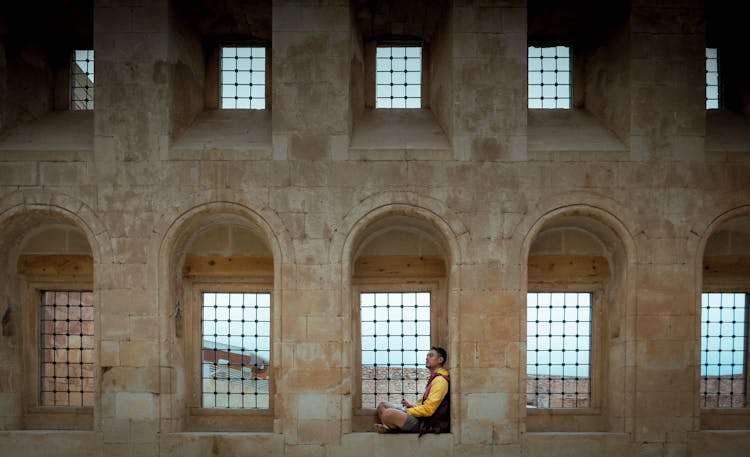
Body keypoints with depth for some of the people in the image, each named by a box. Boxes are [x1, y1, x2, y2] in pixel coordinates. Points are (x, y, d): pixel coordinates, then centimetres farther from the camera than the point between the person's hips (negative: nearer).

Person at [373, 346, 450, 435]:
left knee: (388, 413, -32)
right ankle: (387, 428, -12)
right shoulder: (434, 378, 21)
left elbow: (428, 409, -21)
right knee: (383, 405, 15)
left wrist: (406, 411, -11)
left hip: (427, 423, -11)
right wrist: (412, 406, 8)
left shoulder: (440, 380, -14)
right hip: (422, 417, 11)